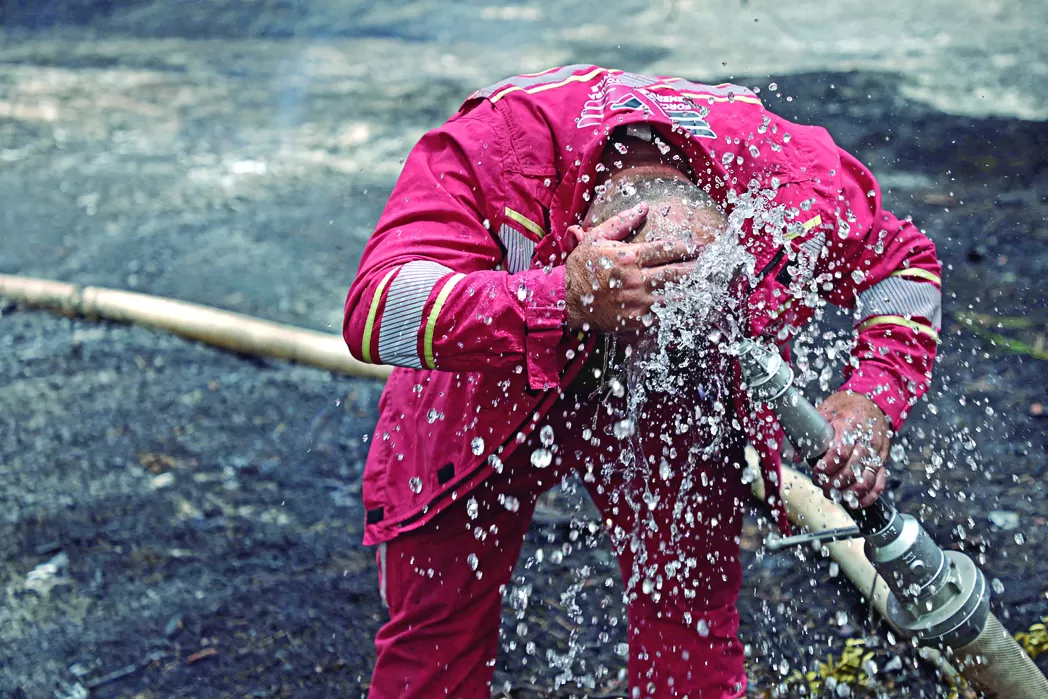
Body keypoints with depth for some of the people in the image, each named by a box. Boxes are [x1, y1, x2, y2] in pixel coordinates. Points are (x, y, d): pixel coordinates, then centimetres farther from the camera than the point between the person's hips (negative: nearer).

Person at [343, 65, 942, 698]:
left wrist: (875, 396, -27)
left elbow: (904, 262, -10)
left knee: (692, 611, -4)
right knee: (438, 626, 0)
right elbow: (375, 311, -48)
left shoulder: (796, 184, -30)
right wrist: (563, 298, -59)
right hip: (489, 378, -1)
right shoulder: (496, 144, -40)